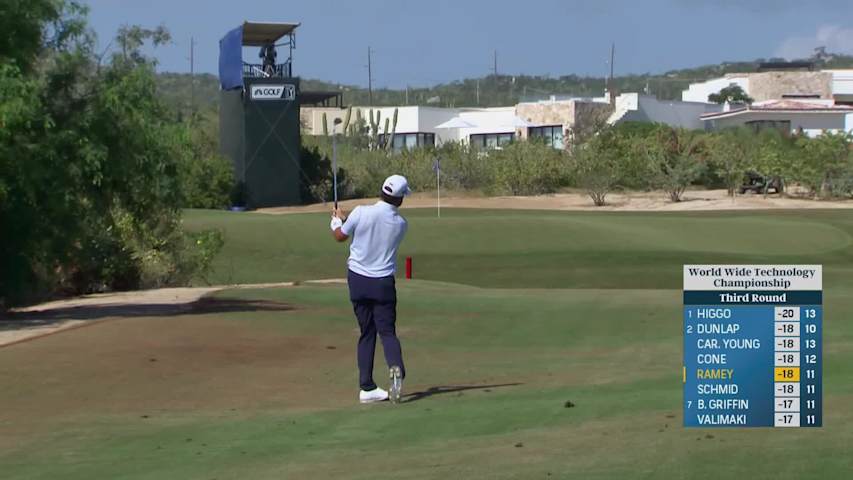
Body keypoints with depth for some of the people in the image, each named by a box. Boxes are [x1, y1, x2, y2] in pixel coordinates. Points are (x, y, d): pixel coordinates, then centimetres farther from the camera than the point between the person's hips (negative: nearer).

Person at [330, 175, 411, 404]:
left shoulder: (361, 213, -13)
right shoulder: (400, 224, -6)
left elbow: (340, 236, 3)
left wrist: (337, 220, 26)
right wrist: (346, 219, 22)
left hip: (358, 280, 1)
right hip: (383, 283, -1)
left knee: (367, 334, 9)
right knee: (387, 332, 5)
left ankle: (367, 388, 6)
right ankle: (396, 369, -26)